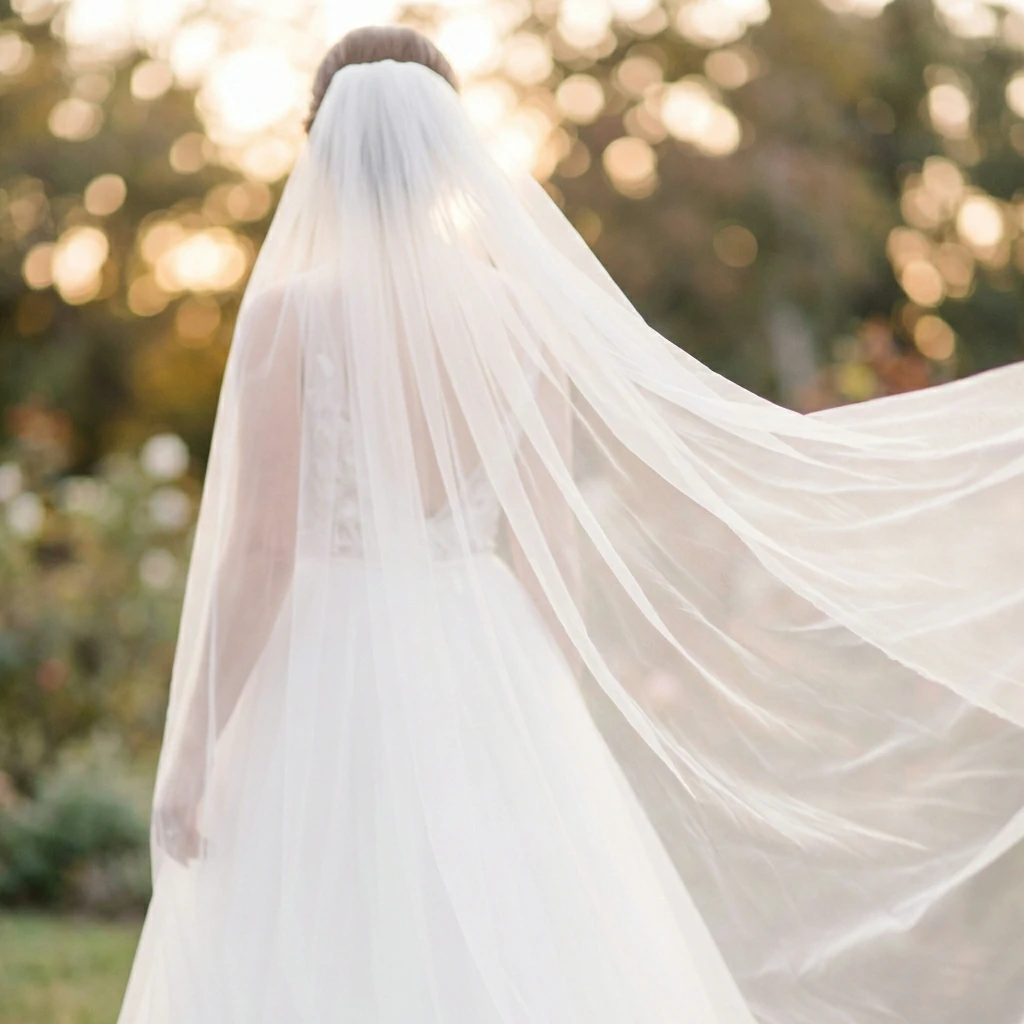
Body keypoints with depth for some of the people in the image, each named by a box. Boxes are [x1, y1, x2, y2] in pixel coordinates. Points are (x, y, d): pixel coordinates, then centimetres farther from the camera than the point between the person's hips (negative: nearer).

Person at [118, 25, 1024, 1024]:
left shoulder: (289, 314, -10)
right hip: (483, 683, 4)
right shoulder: (518, 311, 1)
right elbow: (550, 550, 4)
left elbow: (261, 552, -13)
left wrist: (192, 754, -6)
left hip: (329, 690, -4)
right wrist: (552, 717, 15)